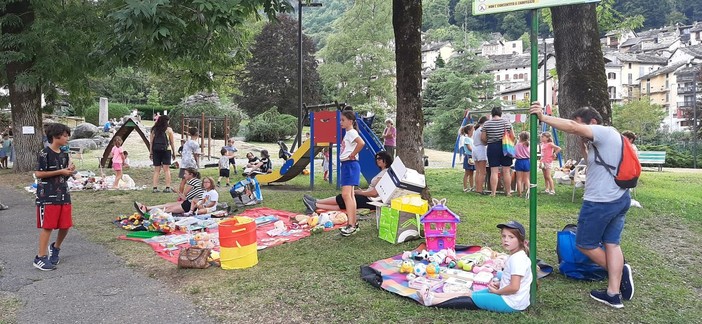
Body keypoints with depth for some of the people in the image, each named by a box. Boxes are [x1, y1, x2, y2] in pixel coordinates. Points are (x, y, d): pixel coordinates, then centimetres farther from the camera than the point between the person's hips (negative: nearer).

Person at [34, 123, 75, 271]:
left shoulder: (64, 154, 12)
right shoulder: (44, 153, -10)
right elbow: (38, 174, -15)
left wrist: (69, 171, -3)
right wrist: (61, 172, -15)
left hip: (64, 195, 7)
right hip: (47, 196, -7)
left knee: (65, 225, 8)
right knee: (47, 226, -5)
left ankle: (55, 248, 32)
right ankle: (40, 258, 2)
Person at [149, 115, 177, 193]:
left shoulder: (154, 130, 7)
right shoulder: (169, 130, -1)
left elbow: (151, 142, 7)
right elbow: (172, 143, 1)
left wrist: (150, 152, 11)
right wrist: (174, 152, 7)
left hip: (156, 151, 3)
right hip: (166, 150, -3)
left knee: (156, 170, 8)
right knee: (167, 170, 1)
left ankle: (155, 188, 4)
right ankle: (168, 187, -3)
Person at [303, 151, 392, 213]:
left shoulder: (384, 173, -15)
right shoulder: (383, 172, 18)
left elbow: (374, 193, -20)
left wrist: (360, 192, -7)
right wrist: (362, 191, 7)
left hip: (371, 201, -9)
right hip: (369, 199, 9)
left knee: (343, 198, -7)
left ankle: (316, 203, -2)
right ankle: (316, 206, -1)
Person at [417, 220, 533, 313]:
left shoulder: (517, 259, -23)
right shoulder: (515, 256, 9)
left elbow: (514, 287, -28)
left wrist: (496, 291, -12)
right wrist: (498, 284, 5)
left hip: (510, 303, -9)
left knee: (467, 295, -5)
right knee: (469, 292, 8)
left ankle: (431, 300, 1)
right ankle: (432, 295, 10)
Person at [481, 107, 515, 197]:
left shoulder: (486, 124, -1)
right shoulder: (506, 122, -3)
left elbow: (483, 138, 0)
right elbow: (513, 136, -3)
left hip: (492, 148, 0)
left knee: (494, 171, 0)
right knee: (506, 171, 5)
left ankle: (493, 192, -1)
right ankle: (508, 192, 11)